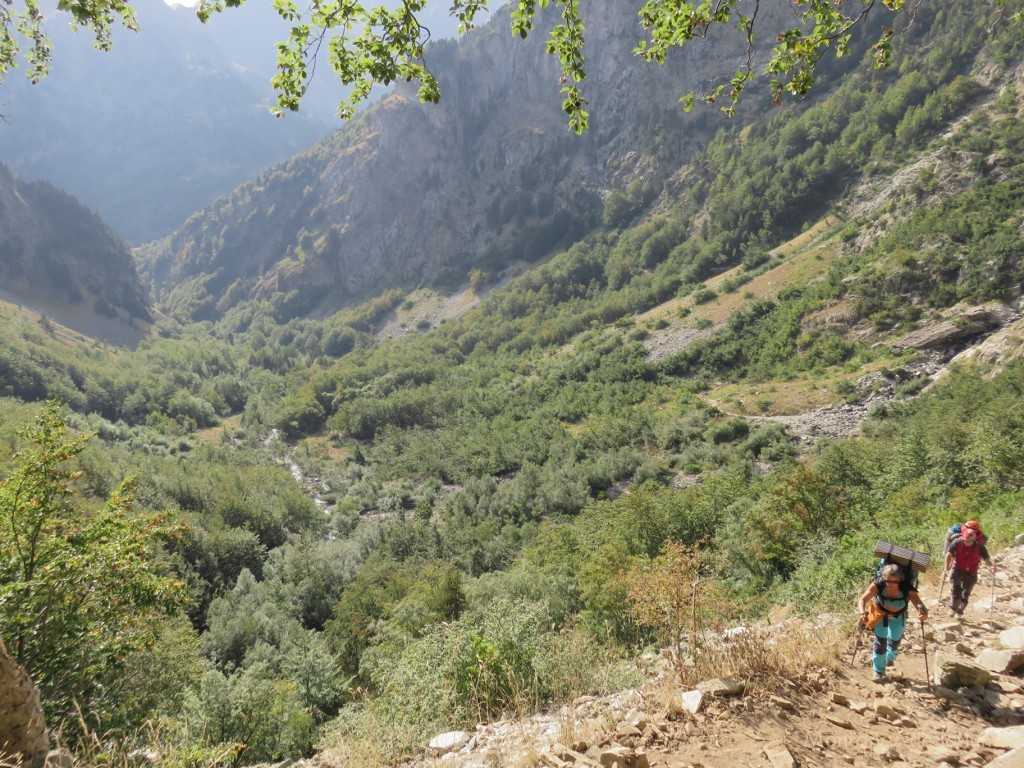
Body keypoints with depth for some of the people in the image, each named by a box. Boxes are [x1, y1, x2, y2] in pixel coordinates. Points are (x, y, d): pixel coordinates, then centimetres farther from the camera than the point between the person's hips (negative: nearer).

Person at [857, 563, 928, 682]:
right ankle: (879, 671, 17)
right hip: (881, 614, 0)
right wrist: (863, 612, -54)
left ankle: (890, 657, 44)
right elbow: (862, 600, -34)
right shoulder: (878, 585, -36)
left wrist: (922, 612, -65)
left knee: (894, 642, 7)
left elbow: (919, 605, -42)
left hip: (898, 617, 1)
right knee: (880, 641, -2)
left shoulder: (907, 589, -36)